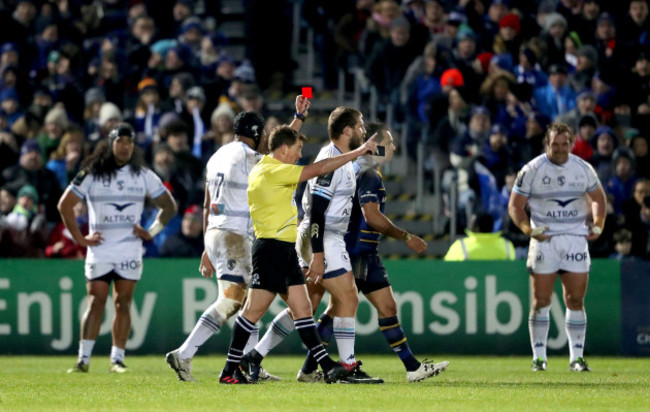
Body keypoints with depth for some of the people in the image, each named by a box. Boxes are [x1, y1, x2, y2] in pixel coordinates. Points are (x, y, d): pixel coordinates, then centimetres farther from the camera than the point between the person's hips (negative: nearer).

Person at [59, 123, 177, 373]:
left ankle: (117, 359, 2)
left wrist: (151, 232, 6)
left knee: (123, 304, -1)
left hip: (130, 250, 1)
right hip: (99, 250, -1)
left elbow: (169, 206, 16)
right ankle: (84, 359, -8)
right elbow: (65, 205, 6)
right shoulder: (92, 174, 2)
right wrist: (79, 238, 1)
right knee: (96, 303, -7)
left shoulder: (143, 176, 8)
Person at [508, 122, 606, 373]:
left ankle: (577, 357, 6)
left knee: (576, 300, 1)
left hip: (576, 239, 2)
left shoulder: (583, 169, 6)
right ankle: (539, 357, 3)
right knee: (541, 301, -4)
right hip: (544, 240, -2)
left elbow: (598, 198, 20)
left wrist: (598, 226, 4)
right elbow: (515, 205, 0)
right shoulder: (532, 170, -3)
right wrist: (529, 229, -17)